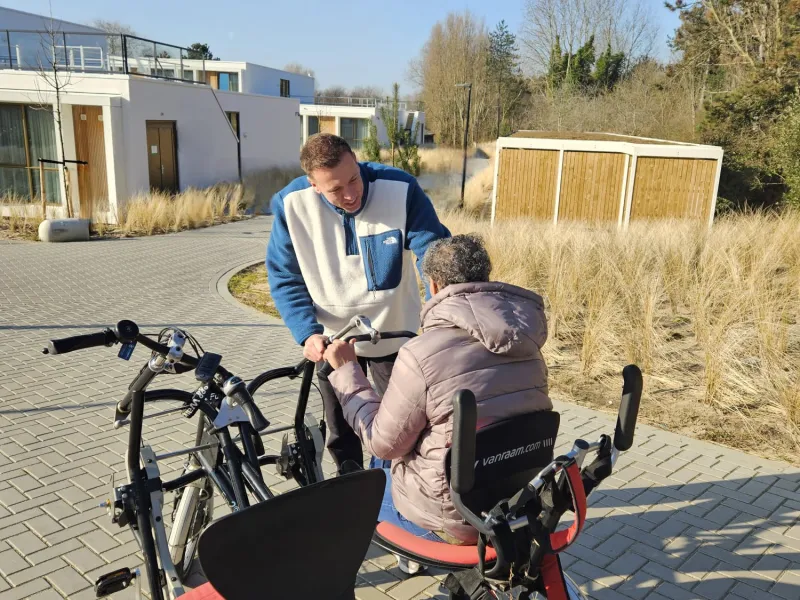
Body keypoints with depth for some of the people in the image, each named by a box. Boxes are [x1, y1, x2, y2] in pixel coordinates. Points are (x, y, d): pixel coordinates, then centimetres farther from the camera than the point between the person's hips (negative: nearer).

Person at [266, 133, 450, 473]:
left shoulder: (400, 189, -23)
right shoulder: (291, 204, -19)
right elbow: (284, 277, -10)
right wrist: (307, 332, -23)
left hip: (395, 336, -1)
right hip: (333, 339, 1)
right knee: (341, 435, 18)